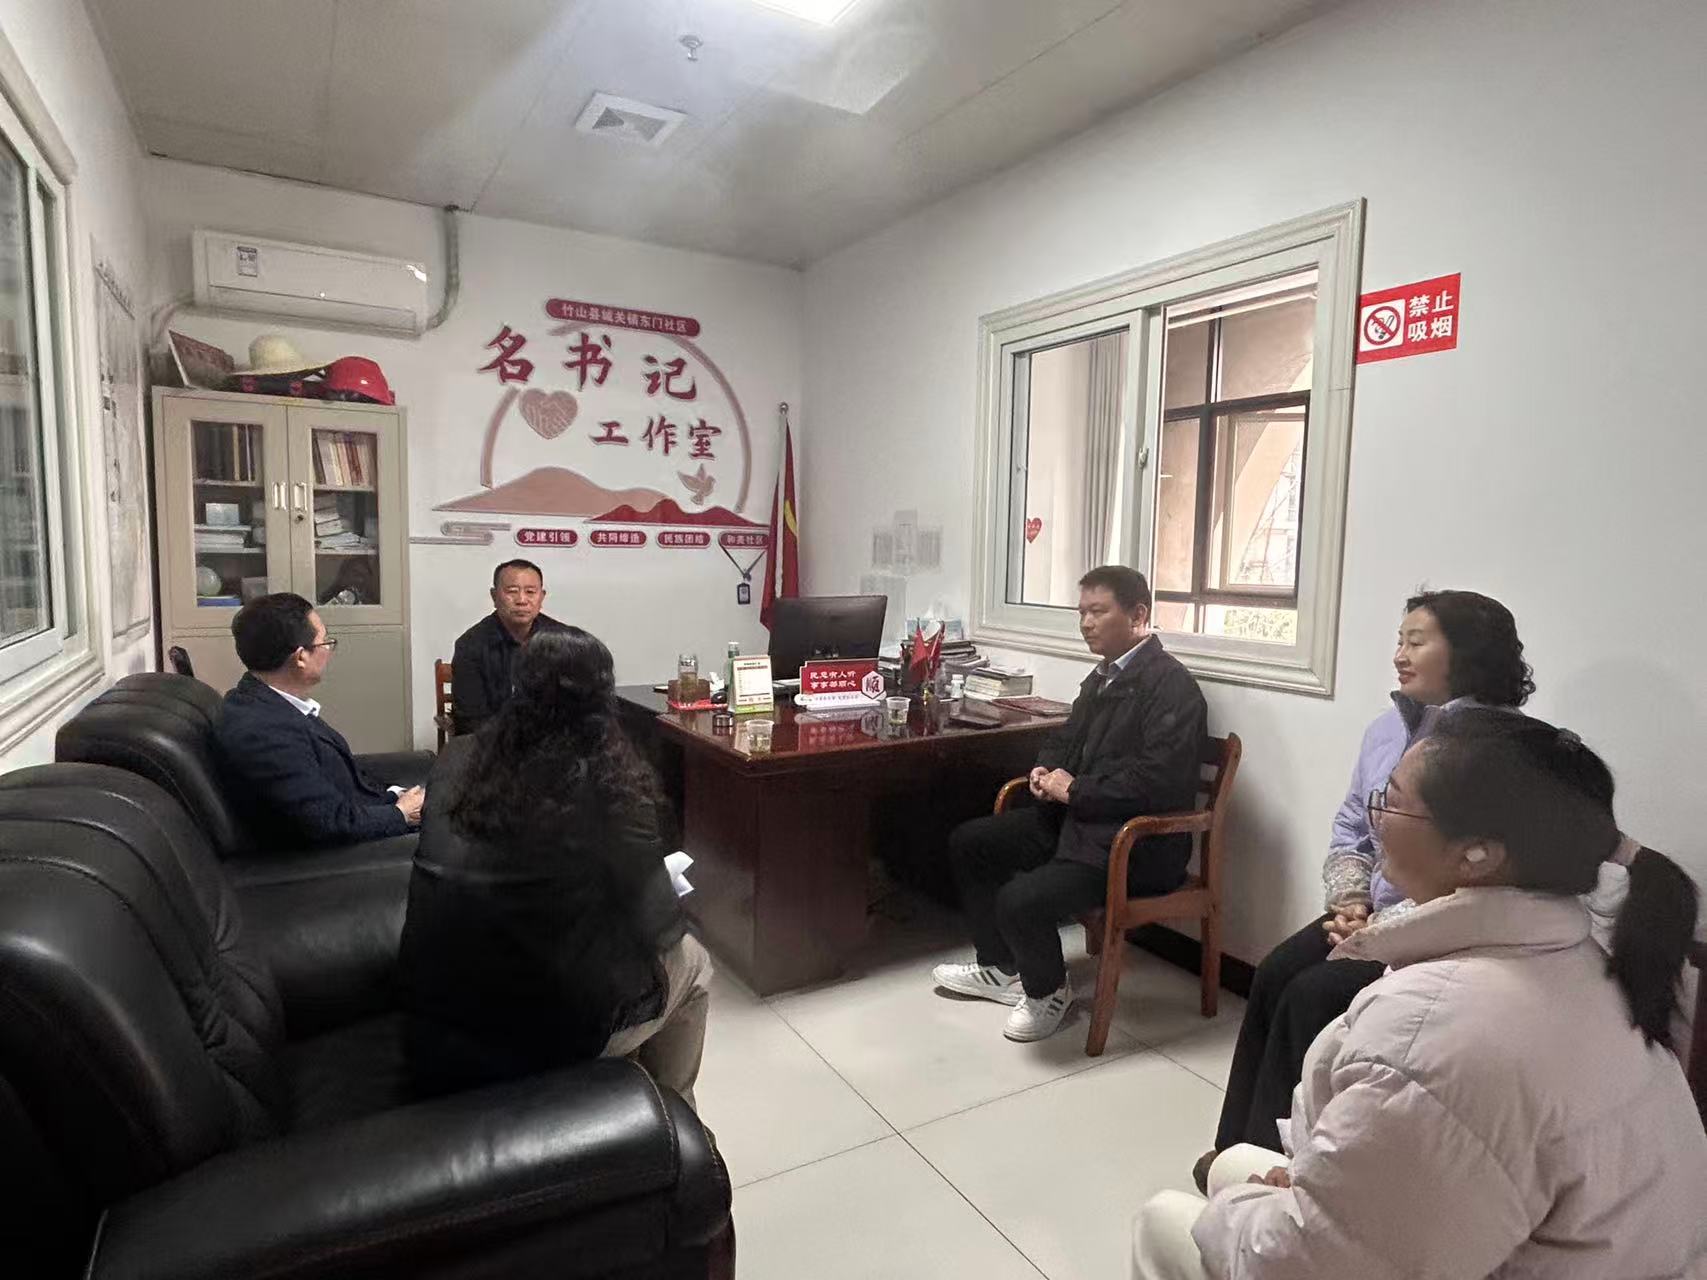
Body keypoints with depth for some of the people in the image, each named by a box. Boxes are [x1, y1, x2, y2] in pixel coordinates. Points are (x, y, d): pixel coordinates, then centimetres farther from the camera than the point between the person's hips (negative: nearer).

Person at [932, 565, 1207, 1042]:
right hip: (1077, 817, 10)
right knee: (968, 842, 10)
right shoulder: (1103, 676, 12)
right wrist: (1047, 771, 1)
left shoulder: (1171, 685, -17)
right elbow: (1065, 738, 23)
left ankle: (1048, 991, 8)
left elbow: (1156, 782, -26)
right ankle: (1001, 969, 24)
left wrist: (1074, 789, -17)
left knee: (1022, 900, -27)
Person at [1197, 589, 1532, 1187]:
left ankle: (1266, 1158, -1)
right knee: (1273, 973, -12)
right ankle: (1238, 1144, 1)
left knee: (1312, 996, -20)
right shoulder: (1388, 728, 7)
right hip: (1373, 914, 7)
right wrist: (1351, 900, -2)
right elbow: (1349, 830, 14)